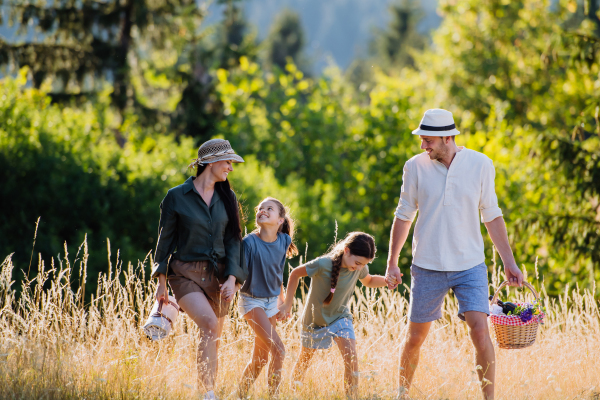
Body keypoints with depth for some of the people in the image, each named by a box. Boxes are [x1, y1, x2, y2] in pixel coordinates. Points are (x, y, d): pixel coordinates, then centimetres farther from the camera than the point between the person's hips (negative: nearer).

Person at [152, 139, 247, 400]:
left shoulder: (227, 198, 9)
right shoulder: (176, 197, -2)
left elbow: (233, 240, 7)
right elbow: (165, 240, 3)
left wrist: (232, 278, -6)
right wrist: (161, 282, 2)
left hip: (218, 275, 5)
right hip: (186, 274, -5)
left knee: (213, 339, 5)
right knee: (209, 323, -26)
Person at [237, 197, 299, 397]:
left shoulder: (283, 241, -4)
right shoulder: (250, 242, -19)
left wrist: (282, 301, 18)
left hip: (271, 301, 5)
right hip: (252, 300, -5)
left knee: (260, 358, 8)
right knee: (278, 350, -17)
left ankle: (241, 394, 23)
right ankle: (273, 395, -6)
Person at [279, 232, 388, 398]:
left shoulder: (359, 268, -18)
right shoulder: (323, 264, -32)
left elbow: (368, 281, 6)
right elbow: (295, 274, -16)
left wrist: (386, 280, -14)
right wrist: (288, 304, -12)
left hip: (340, 317, 2)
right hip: (315, 319, -2)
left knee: (351, 358, -19)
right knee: (305, 359, 17)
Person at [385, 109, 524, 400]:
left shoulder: (481, 165, -2)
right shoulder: (416, 166, -2)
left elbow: (492, 216, 6)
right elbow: (404, 216, 7)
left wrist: (509, 262, 4)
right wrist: (392, 263, 6)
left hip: (470, 266, -1)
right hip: (427, 267, 1)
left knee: (480, 331, -15)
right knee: (415, 337, 5)